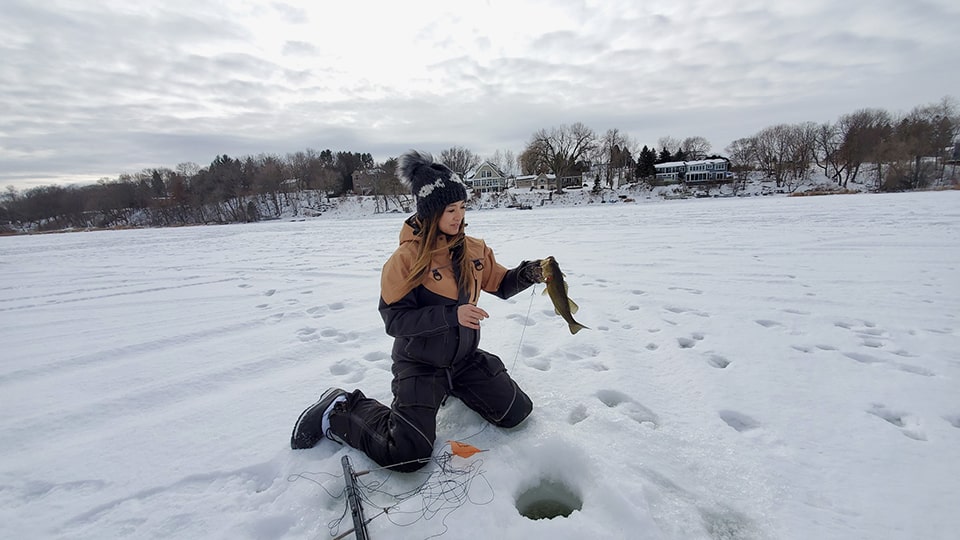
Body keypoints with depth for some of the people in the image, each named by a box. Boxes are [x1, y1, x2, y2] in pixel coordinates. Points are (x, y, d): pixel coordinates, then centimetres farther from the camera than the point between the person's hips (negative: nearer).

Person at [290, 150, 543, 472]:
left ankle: (455, 389, 31)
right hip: (419, 364, -6)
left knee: (517, 413, 8)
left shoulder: (474, 249, -2)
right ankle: (339, 412, 11)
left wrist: (527, 274, -13)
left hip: (465, 358, 6)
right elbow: (393, 319, -21)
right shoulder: (407, 258, -19)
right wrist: (451, 314, -30)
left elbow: (501, 285, 8)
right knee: (407, 456, -14)